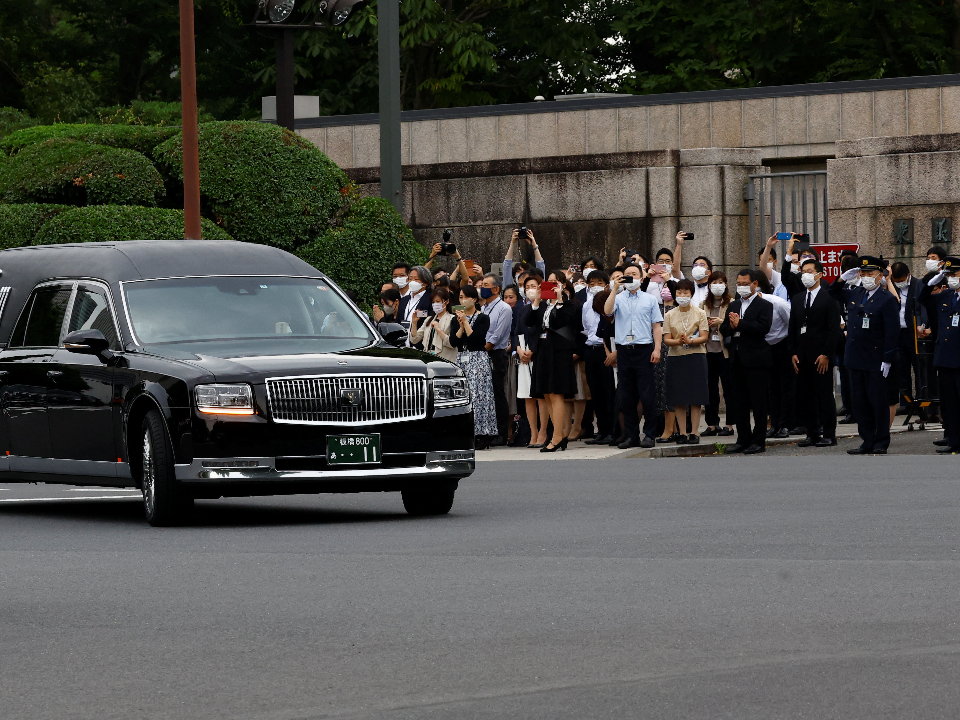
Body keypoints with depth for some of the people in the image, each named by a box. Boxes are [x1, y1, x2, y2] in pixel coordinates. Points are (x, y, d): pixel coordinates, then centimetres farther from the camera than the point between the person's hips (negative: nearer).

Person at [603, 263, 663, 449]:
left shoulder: (649, 299, 10)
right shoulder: (618, 299, 10)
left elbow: (657, 325, 7)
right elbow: (607, 311, -10)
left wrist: (657, 349, -3)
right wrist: (615, 289, -11)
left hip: (644, 350, -2)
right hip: (624, 350, 2)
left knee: (646, 394, -5)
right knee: (627, 395, 5)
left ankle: (649, 434, 0)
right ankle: (631, 435, 10)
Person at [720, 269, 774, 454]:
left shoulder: (764, 305, -3)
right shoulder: (734, 305, 17)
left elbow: (763, 327, -17)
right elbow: (723, 330, 11)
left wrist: (739, 324, -18)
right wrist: (730, 326, -11)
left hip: (756, 360, -6)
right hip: (737, 360, 6)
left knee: (759, 403, -2)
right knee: (740, 403, 9)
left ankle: (759, 441, 2)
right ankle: (743, 439, 16)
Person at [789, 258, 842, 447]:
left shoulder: (829, 298, -3)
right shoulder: (797, 300, 15)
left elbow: (834, 329, -7)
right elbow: (793, 329, 15)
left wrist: (826, 354, -14)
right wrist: (793, 353, 4)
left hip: (821, 355, -6)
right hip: (802, 356, 6)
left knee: (825, 395, -3)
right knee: (806, 395, 6)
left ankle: (828, 434, 2)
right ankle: (812, 433, 12)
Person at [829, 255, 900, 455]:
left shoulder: (887, 300, -9)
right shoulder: (854, 295, 9)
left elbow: (892, 332, -12)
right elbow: (833, 293, 26)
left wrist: (887, 360, -16)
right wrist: (843, 279, 7)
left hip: (875, 361, -6)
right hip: (855, 359, 7)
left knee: (878, 402, 0)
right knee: (859, 402, 9)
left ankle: (881, 444, 8)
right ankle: (867, 442, 16)